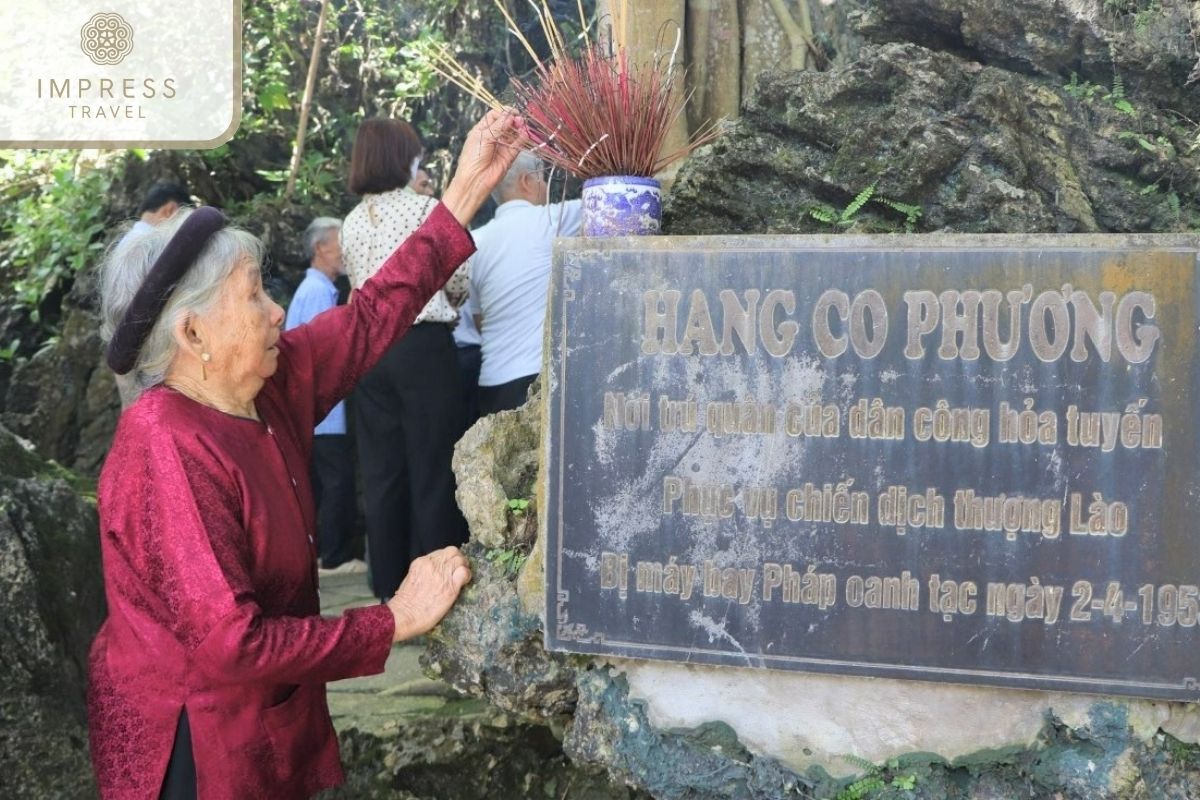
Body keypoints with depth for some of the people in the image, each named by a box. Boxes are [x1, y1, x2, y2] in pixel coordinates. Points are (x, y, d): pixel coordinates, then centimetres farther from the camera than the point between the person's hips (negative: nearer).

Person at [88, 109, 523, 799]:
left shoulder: (270, 385, 0)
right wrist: (395, 621, -22)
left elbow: (371, 317, 10)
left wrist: (468, 190, 9)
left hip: (270, 717, 9)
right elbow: (230, 644, -29)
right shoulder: (169, 452, -26)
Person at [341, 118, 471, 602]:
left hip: (369, 347, 6)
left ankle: (389, 584, 12)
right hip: (423, 343, -6)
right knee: (432, 469, 0)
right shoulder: (426, 209, -7)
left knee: (381, 471, 8)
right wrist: (449, 303, 19)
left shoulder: (352, 222, 10)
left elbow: (360, 287, 15)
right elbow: (458, 282, -1)